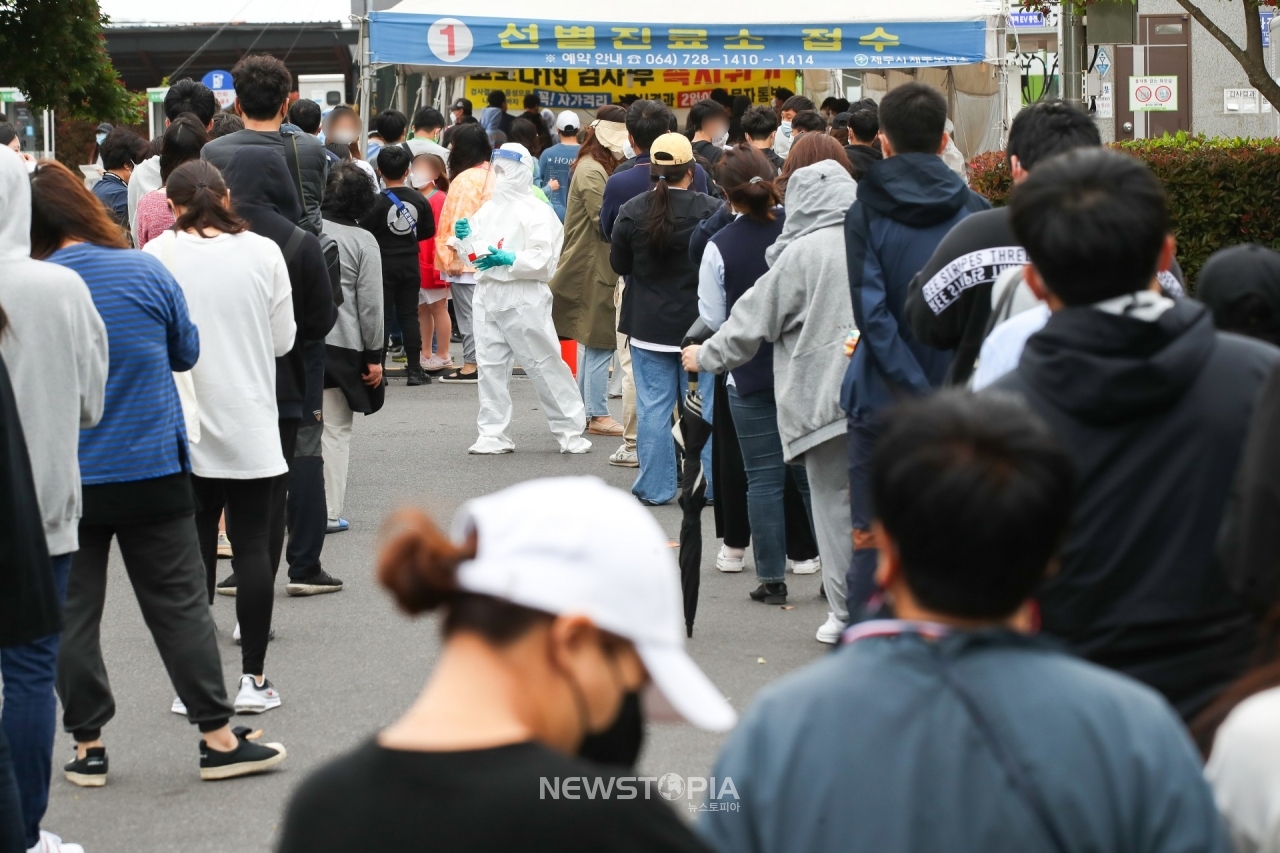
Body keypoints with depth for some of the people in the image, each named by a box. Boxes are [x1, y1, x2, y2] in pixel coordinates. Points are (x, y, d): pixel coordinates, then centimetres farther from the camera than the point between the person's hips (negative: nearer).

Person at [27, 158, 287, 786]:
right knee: (179, 605, 8)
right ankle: (218, 739, 11)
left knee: (71, 614, 10)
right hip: (153, 473, 1)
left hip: (62, 481, -1)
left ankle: (87, 746, 12)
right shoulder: (145, 272, -7)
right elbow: (186, 353, 7)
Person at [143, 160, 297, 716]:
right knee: (252, 546, 7)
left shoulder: (160, 255, -8)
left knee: (194, 550, 7)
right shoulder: (262, 252, -4)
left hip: (183, 425, 0)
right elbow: (284, 339, 2)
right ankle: (253, 678, 8)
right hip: (250, 425, 0)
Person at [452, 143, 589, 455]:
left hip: (523, 298, -7)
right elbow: (474, 252, 20)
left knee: (544, 364, -3)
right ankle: (494, 434, 12)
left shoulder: (536, 211, -7)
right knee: (490, 365, 6)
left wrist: (509, 260, -23)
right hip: (487, 293, 7)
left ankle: (570, 430, 6)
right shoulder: (487, 209, 15)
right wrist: (464, 238, 0)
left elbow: (544, 257, -15)